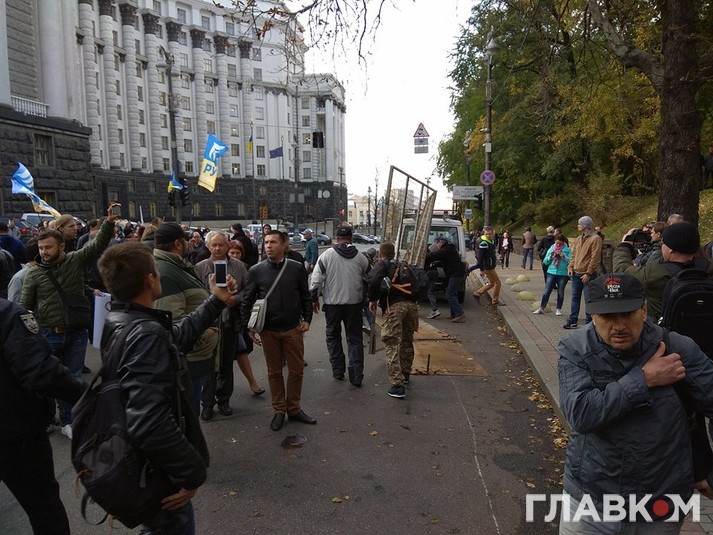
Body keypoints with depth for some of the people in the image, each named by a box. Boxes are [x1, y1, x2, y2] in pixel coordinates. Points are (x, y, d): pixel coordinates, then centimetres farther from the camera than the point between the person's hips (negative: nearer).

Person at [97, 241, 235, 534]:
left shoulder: (117, 320, -1)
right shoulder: (147, 334, -32)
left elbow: (177, 336, 14)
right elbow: (149, 424, -40)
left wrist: (216, 301, 16)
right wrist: (193, 471, -28)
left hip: (138, 462, 9)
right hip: (155, 471, -9)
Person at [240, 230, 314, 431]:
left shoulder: (297, 268, -3)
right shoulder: (256, 271, -3)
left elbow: (305, 296, 6)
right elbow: (247, 300, 2)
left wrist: (307, 319, 0)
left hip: (293, 329, 0)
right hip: (268, 331, 0)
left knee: (296, 370, 8)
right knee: (274, 372, 11)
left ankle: (294, 408, 26)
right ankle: (279, 410, 25)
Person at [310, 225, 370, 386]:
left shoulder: (327, 255, -5)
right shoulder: (360, 257, 2)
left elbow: (316, 279, -6)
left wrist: (314, 299, 4)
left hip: (332, 302, -1)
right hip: (354, 302, 1)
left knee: (333, 335, 17)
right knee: (355, 338, 9)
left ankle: (338, 370, 20)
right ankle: (356, 375, 6)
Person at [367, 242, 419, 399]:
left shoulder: (381, 265, 10)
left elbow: (375, 281, -10)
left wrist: (372, 300, 0)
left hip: (393, 306, -6)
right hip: (412, 304, 6)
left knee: (392, 345, -3)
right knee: (407, 342, 23)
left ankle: (397, 385, -9)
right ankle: (405, 374, 40)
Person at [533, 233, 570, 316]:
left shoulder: (567, 250, 1)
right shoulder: (551, 249, 8)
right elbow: (545, 262, 7)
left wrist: (564, 257, -21)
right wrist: (550, 256, -9)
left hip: (563, 274, -2)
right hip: (551, 272, 2)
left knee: (560, 293, 7)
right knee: (547, 291, 0)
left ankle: (558, 309, 19)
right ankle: (541, 308, 6)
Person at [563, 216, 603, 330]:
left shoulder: (595, 239, -11)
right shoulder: (578, 239, 13)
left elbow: (595, 258, -16)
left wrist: (588, 273, -19)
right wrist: (570, 267, 2)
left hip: (588, 275, -7)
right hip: (576, 273, 7)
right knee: (575, 297, 9)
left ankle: (589, 322, 11)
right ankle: (572, 321, 15)